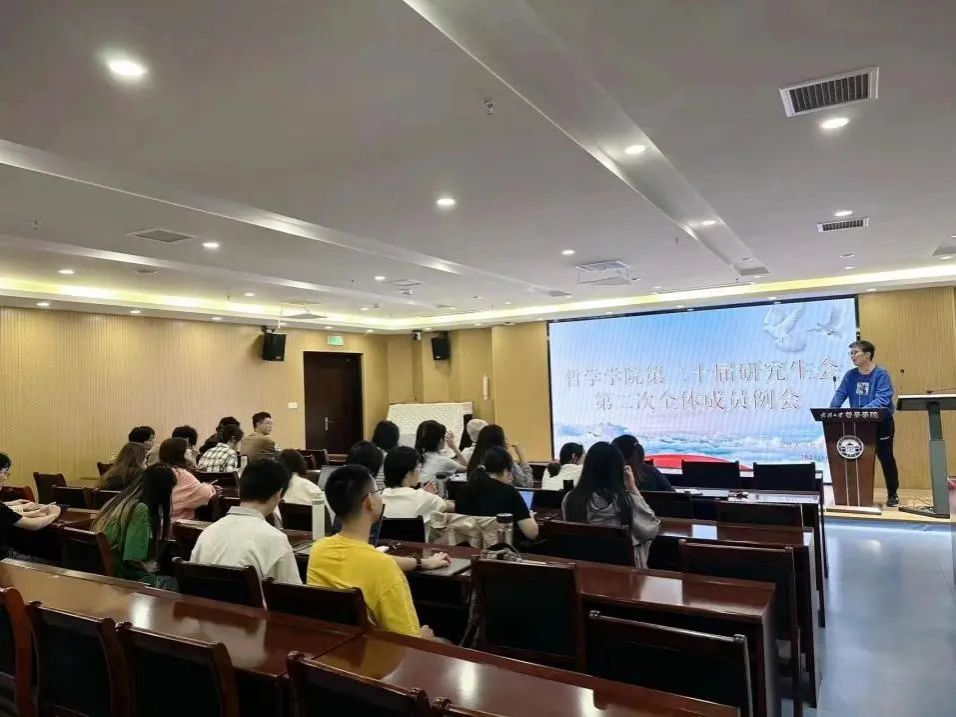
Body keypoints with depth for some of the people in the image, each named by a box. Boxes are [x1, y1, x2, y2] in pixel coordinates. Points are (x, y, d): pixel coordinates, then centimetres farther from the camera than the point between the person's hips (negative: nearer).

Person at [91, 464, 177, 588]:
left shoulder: (119, 500, 7)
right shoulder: (141, 509, -20)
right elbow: (133, 558, -23)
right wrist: (147, 567, -4)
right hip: (121, 577, -9)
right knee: (172, 583, 6)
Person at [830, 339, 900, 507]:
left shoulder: (881, 374, -12)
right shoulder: (850, 375, 4)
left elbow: (882, 400, -23)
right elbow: (840, 394, 0)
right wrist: (832, 409, -19)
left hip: (881, 423, -4)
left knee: (885, 458, 6)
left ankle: (893, 494, 20)